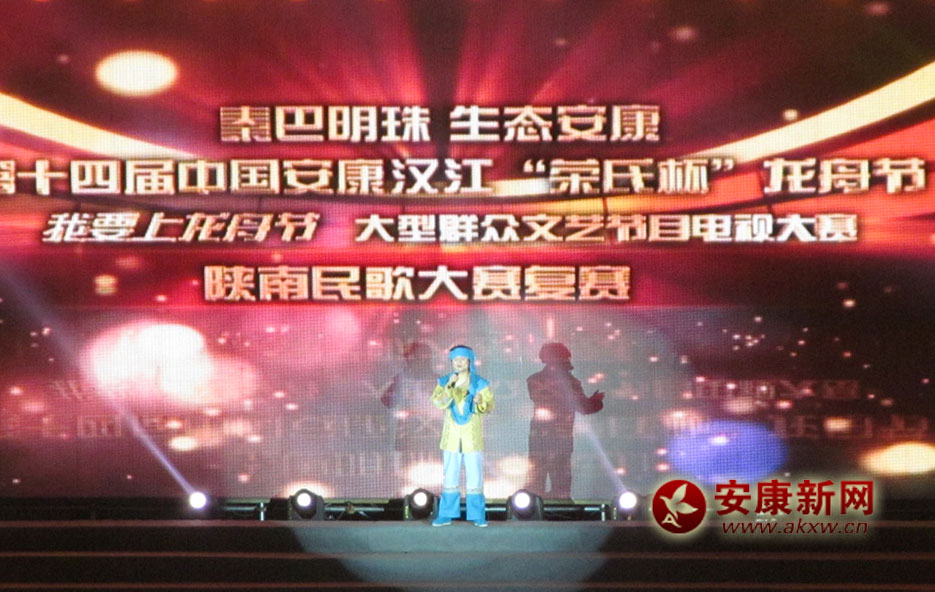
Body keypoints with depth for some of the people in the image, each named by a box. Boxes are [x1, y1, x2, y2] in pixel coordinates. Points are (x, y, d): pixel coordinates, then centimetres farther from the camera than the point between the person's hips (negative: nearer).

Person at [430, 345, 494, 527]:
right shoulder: (444, 381, 2)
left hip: (472, 437, -1)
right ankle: (446, 515, 11)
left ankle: (477, 515, 6)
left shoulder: (480, 383, -2)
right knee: (449, 476, 5)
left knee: (474, 476, -1)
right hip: (451, 436, 2)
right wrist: (449, 387, -26)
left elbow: (489, 407, -6)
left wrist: (480, 403, -27)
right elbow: (438, 403, -13)